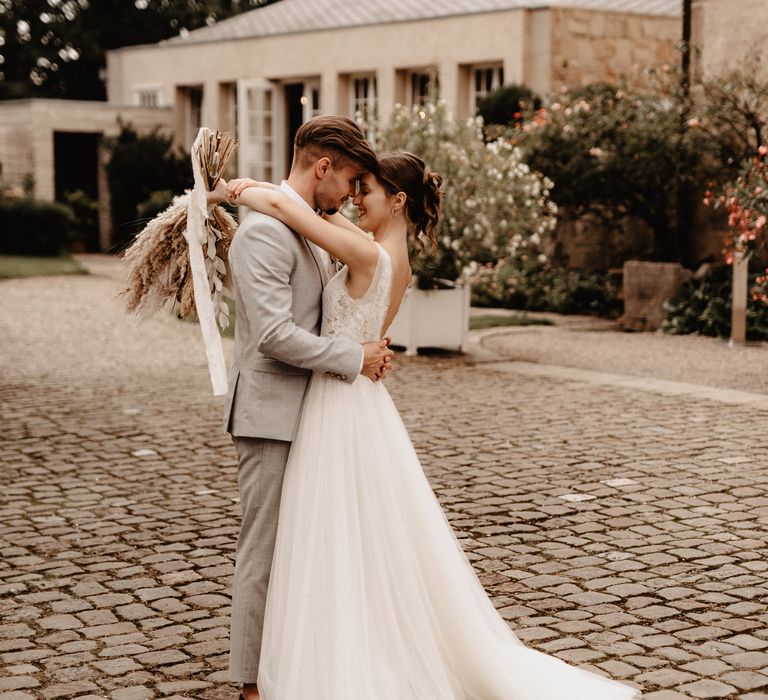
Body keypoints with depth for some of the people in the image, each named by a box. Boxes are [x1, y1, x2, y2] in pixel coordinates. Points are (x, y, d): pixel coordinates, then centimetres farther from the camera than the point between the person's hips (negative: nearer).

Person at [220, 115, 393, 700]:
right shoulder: (265, 231, -18)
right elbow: (274, 334, -25)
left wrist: (368, 348, 4)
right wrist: (354, 358, -17)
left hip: (308, 410, 10)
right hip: (271, 414, -10)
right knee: (266, 548, 0)